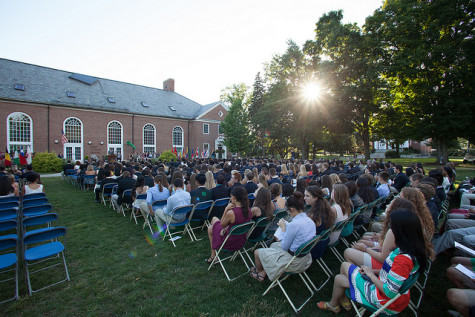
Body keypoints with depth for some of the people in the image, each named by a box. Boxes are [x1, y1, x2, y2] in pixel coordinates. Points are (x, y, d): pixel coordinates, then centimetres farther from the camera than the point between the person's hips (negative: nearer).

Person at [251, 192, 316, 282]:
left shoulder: (294, 224, -30)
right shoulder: (310, 221, -5)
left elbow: (284, 247, -18)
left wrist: (283, 228, -10)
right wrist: (287, 226, 3)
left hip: (294, 262, -8)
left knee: (257, 252, 8)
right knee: (274, 245, 28)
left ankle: (258, 271, 39)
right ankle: (263, 273, 34)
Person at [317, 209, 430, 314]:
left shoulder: (403, 258, -36)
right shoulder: (414, 249, -7)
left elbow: (390, 292, -29)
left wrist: (371, 274, -15)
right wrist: (374, 271, 0)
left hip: (385, 302, -8)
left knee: (339, 279, 8)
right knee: (345, 265, 13)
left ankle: (333, 304, 39)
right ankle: (344, 300, 31)